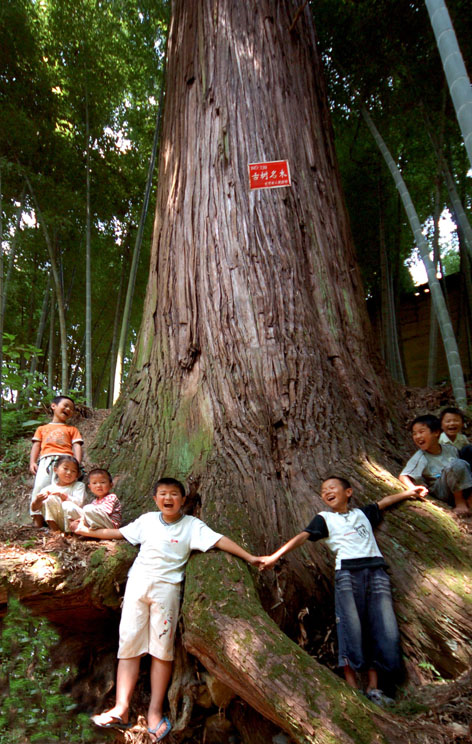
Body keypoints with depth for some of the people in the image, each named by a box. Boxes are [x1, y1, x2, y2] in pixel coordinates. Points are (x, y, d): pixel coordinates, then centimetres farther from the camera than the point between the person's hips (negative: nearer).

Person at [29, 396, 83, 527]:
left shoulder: (72, 429, 26)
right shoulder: (42, 429, 30)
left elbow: (77, 446, 13)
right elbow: (36, 446, 19)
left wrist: (77, 463, -5)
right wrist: (32, 462, 1)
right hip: (46, 460, 1)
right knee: (40, 487, -18)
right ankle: (38, 522, -15)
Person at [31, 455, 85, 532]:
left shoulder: (79, 485, 9)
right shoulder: (49, 489, 9)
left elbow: (79, 502, -10)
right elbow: (34, 509, 2)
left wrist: (63, 496, -23)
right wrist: (37, 501, -22)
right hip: (55, 521, 2)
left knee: (68, 506, -35)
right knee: (50, 498, -20)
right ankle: (55, 529, -16)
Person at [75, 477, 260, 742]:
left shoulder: (192, 525, 1)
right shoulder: (147, 520, 12)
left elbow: (219, 540, -6)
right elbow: (119, 533, 22)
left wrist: (249, 557, -14)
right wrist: (89, 532, 25)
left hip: (167, 587, -3)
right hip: (138, 583, 3)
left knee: (162, 648, 0)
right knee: (129, 643, 1)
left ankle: (156, 711, 10)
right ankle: (121, 710, 5)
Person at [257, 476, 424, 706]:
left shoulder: (363, 513, 24)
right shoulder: (324, 518, 15)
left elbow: (384, 502, 37)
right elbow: (302, 536, 4)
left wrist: (409, 492, 36)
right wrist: (275, 556, -7)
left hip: (376, 570, 3)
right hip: (347, 572, -3)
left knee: (384, 629, -4)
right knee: (351, 627, -12)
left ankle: (373, 687, 4)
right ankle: (352, 687, -4)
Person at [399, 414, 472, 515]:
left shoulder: (450, 449, 3)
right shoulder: (420, 457, -11)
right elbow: (403, 476, -16)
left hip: (461, 489, 5)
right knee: (457, 464, -29)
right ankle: (459, 501, -12)